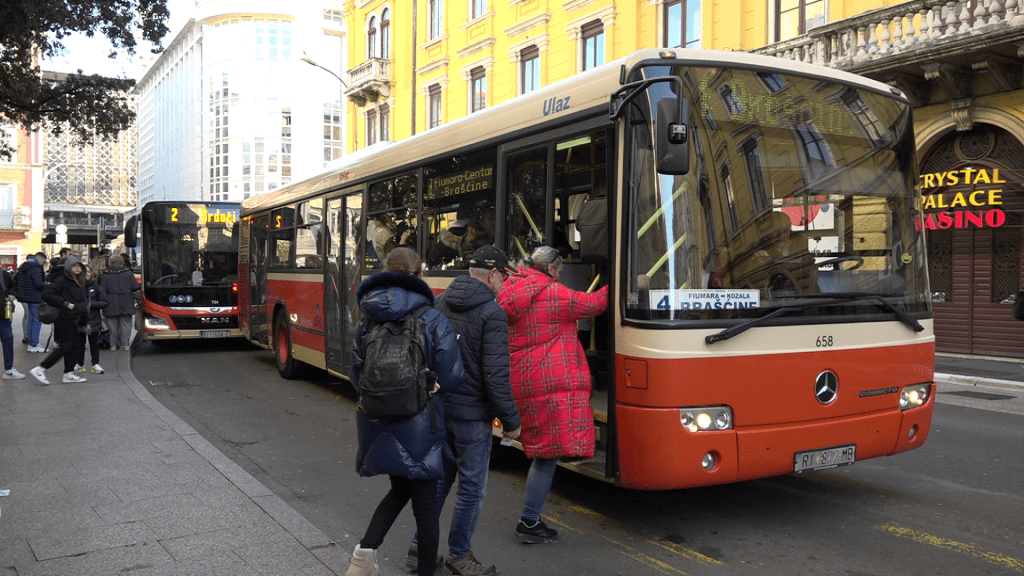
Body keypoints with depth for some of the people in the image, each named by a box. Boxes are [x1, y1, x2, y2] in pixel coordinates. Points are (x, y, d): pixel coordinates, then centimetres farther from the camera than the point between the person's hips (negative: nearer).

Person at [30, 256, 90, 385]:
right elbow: (47, 294, -21)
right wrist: (66, 304, -22)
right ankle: (39, 369, -7)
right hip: (64, 318, -9)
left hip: (73, 318, 9)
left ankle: (69, 373, 14)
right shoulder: (61, 280, -11)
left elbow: (83, 299, 26)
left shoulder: (78, 282, 16)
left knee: (74, 344, 8)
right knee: (65, 345, -12)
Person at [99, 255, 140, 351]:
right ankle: (125, 345, 7)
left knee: (113, 326, 6)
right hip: (126, 306, 0)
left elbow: (102, 291, -5)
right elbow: (135, 287, -2)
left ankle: (113, 346, 7)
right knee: (126, 326, 6)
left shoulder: (105, 275, -2)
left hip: (111, 306, 0)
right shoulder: (128, 273, -1)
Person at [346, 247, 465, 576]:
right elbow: (450, 380, -16)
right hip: (417, 427, -5)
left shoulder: (368, 320, 1)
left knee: (400, 489, 26)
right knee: (425, 503, 10)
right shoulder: (432, 320, -14)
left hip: (378, 422, 5)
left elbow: (356, 374, 8)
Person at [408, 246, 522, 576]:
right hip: (471, 412, -7)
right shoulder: (492, 313, -17)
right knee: (472, 486, 7)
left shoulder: (440, 302, 5)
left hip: (437, 404, 7)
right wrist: (511, 420, -10)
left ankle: (420, 548, 26)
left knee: (439, 476, 19)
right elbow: (495, 375, -20)